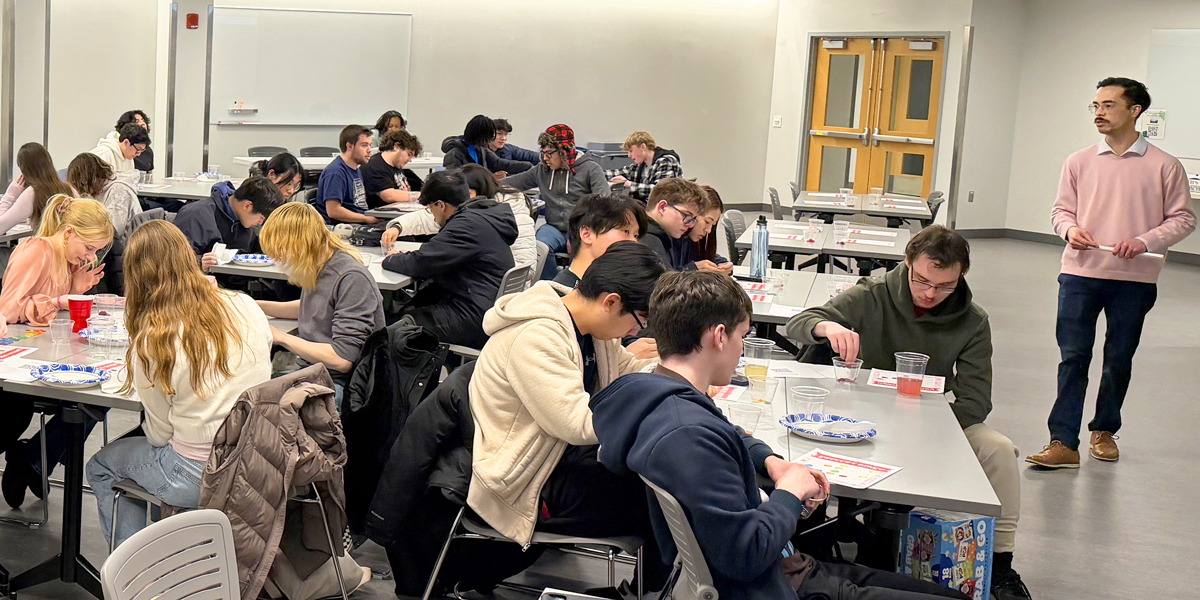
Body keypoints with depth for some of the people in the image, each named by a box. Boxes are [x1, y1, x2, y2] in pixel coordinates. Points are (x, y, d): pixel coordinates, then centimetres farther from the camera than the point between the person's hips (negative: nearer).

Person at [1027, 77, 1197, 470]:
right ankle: (1063, 443, -3)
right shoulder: (1080, 162, 6)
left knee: (1119, 359, 11)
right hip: (1080, 274, 1)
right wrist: (1070, 230, -11)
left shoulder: (1164, 166, -1)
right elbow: (1061, 209, 12)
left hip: (1135, 279, -1)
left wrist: (1145, 241, -14)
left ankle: (1104, 431, 29)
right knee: (1073, 358, -3)